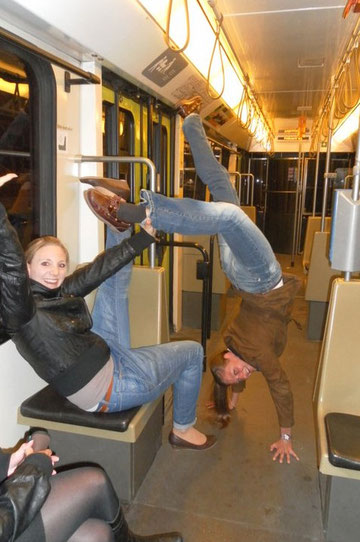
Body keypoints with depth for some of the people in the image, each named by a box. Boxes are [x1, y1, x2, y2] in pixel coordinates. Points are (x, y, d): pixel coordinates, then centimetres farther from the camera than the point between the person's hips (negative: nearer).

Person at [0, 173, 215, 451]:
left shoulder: (62, 291, 2)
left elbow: (102, 267, 3)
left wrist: (147, 234, 5)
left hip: (110, 360, 10)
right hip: (107, 390, -9)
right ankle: (183, 430, 25)